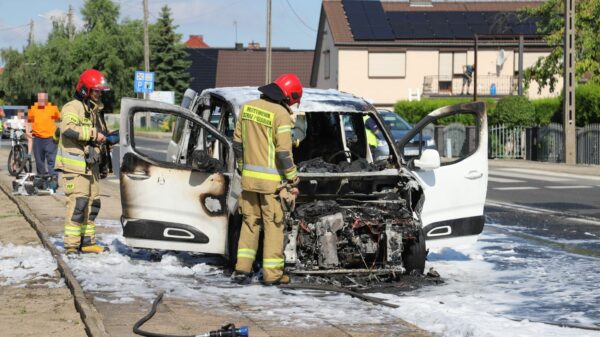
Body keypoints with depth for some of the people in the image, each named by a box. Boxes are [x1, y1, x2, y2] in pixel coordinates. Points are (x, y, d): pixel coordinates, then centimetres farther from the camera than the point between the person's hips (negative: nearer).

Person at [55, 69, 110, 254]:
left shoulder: (93, 110, 21)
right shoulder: (72, 108, -10)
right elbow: (69, 129, -28)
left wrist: (107, 137, 13)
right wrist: (93, 134, -24)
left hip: (90, 165, 10)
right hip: (74, 165, -10)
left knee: (92, 203, 11)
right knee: (78, 203, -14)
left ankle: (87, 242, 20)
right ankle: (71, 245, -13)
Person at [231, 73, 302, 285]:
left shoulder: (248, 107, 7)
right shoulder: (280, 113, -15)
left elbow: (237, 142, 12)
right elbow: (284, 151, -16)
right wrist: (293, 179, -7)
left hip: (249, 178, 6)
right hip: (271, 180, -6)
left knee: (249, 222, 14)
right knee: (273, 225, 3)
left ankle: (242, 269, 12)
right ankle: (272, 274, 5)